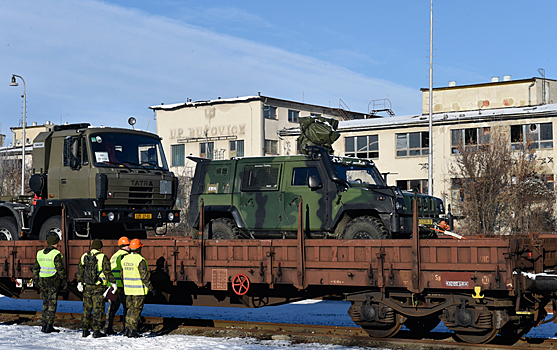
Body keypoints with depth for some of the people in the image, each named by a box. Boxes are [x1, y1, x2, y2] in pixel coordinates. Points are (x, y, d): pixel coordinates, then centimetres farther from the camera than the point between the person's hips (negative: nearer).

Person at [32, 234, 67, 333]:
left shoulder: (40, 254, 8)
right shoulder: (55, 254, -12)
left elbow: (35, 268, 14)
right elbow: (60, 269, -13)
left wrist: (37, 280, 22)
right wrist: (64, 280, -5)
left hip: (42, 280, 6)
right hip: (53, 281, -6)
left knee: (45, 303, 14)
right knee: (52, 303, -1)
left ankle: (44, 325, 14)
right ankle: (49, 326, -5)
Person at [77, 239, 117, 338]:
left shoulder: (84, 256, 7)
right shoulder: (102, 257, -9)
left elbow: (80, 271, 9)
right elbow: (108, 272, -11)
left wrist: (79, 283, 14)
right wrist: (113, 283, -4)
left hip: (86, 287, 5)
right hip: (98, 288, -5)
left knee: (87, 309, 13)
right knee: (98, 309, 0)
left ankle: (85, 330, 15)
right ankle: (96, 331, -3)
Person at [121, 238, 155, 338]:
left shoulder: (124, 259, 7)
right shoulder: (140, 260, -15)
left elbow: (122, 275, 14)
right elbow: (144, 277, -18)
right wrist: (151, 288, -12)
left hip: (128, 289, 6)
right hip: (139, 290, -6)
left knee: (130, 309, 16)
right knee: (136, 310, 0)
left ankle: (127, 329, 15)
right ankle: (132, 331, -1)